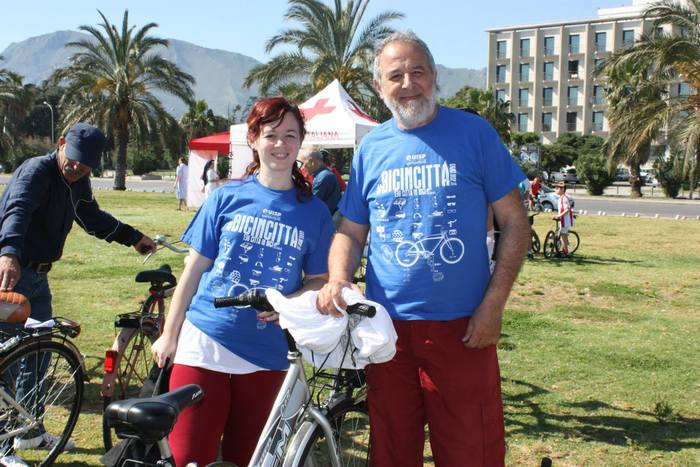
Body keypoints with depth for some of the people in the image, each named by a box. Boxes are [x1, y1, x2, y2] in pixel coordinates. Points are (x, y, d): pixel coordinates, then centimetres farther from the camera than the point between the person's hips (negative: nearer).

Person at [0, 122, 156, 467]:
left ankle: (30, 432, 30)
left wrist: (133, 237, 20)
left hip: (37, 275, 9)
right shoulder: (36, 170, -18)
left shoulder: (77, 181, 8)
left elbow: (93, 218, 24)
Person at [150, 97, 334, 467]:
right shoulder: (227, 197, 2)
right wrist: (169, 334, 4)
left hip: (266, 354, 1)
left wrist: (288, 302, -13)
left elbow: (317, 281, 7)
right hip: (205, 343, -1)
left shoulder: (314, 212, 4)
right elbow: (193, 270, 5)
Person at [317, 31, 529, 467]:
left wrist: (493, 304, -9)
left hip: (462, 328, -2)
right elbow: (351, 232, 12)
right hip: (387, 326, 3)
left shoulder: (473, 132, -1)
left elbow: (515, 222, -1)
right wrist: (338, 279, -9)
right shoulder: (371, 147, 7)